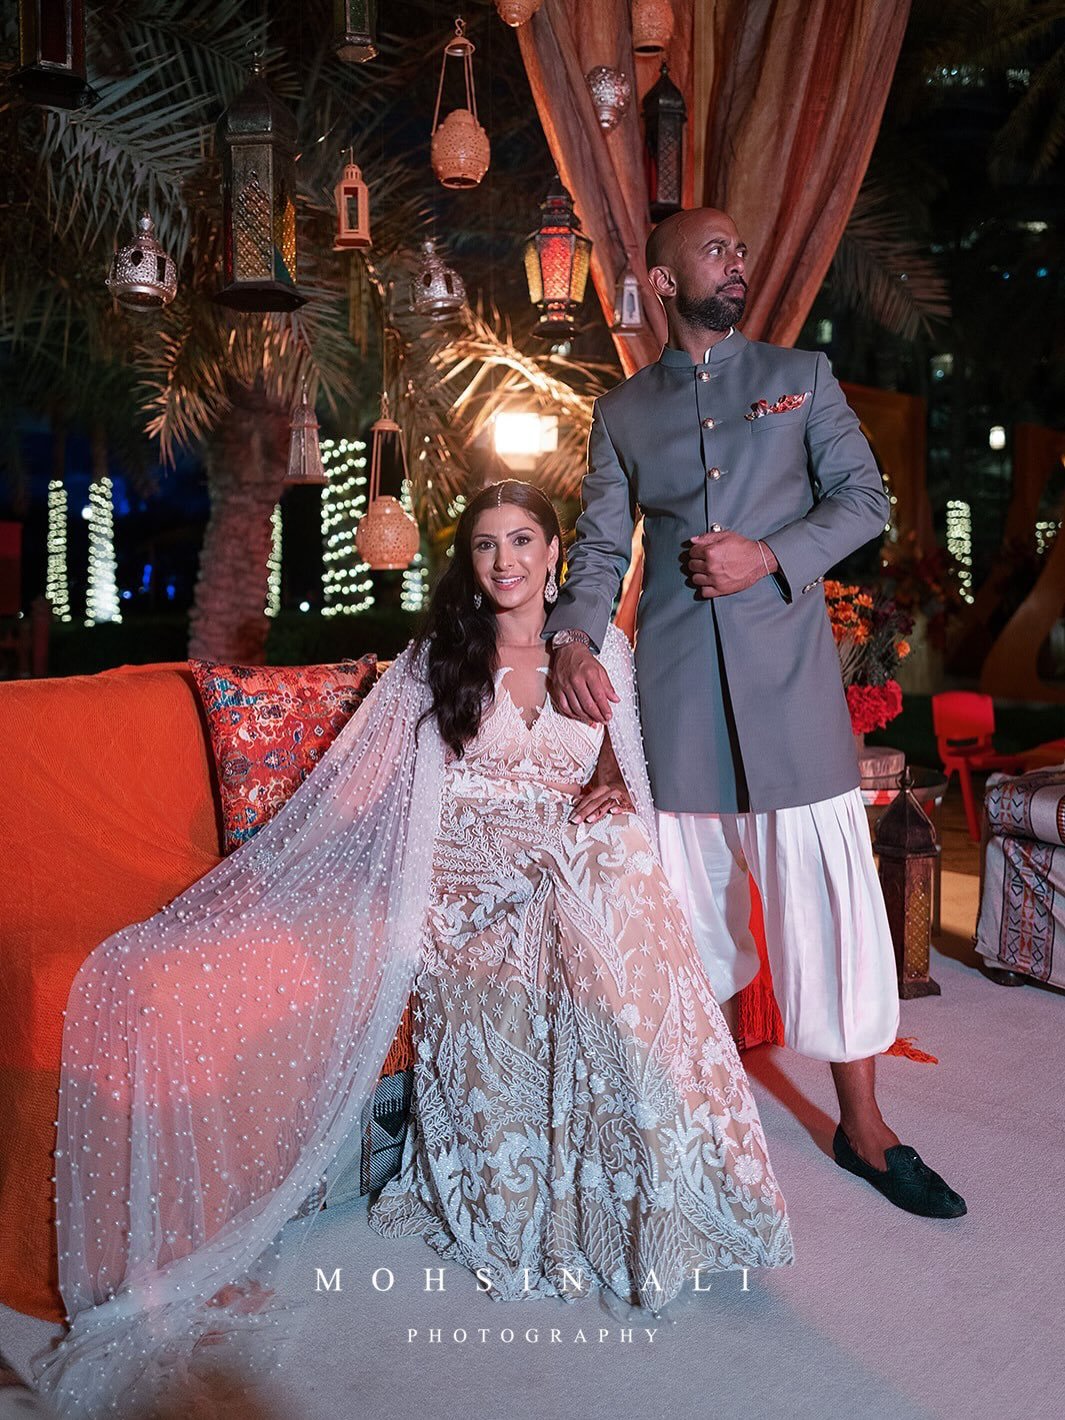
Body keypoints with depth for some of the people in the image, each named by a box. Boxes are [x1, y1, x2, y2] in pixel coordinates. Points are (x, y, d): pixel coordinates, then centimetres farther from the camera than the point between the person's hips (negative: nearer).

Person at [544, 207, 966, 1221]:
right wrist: (571, 638, -10)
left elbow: (864, 499, 6)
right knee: (690, 889, 8)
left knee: (828, 886, -2)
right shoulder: (622, 410, 14)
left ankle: (862, 1127, 12)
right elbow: (600, 545, 8)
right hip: (673, 681, 1)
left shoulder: (800, 376, 13)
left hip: (787, 669, -1)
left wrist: (770, 555, -10)